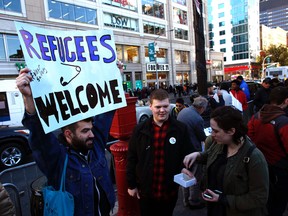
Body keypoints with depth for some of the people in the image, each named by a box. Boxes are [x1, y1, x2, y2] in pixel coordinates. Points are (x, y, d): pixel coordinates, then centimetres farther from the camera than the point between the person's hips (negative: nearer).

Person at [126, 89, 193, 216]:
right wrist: (131, 185, 1)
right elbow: (131, 159, -1)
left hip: (170, 190, 0)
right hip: (145, 190, 0)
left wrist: (184, 169, -20)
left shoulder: (181, 129, -8)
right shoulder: (140, 130, -7)